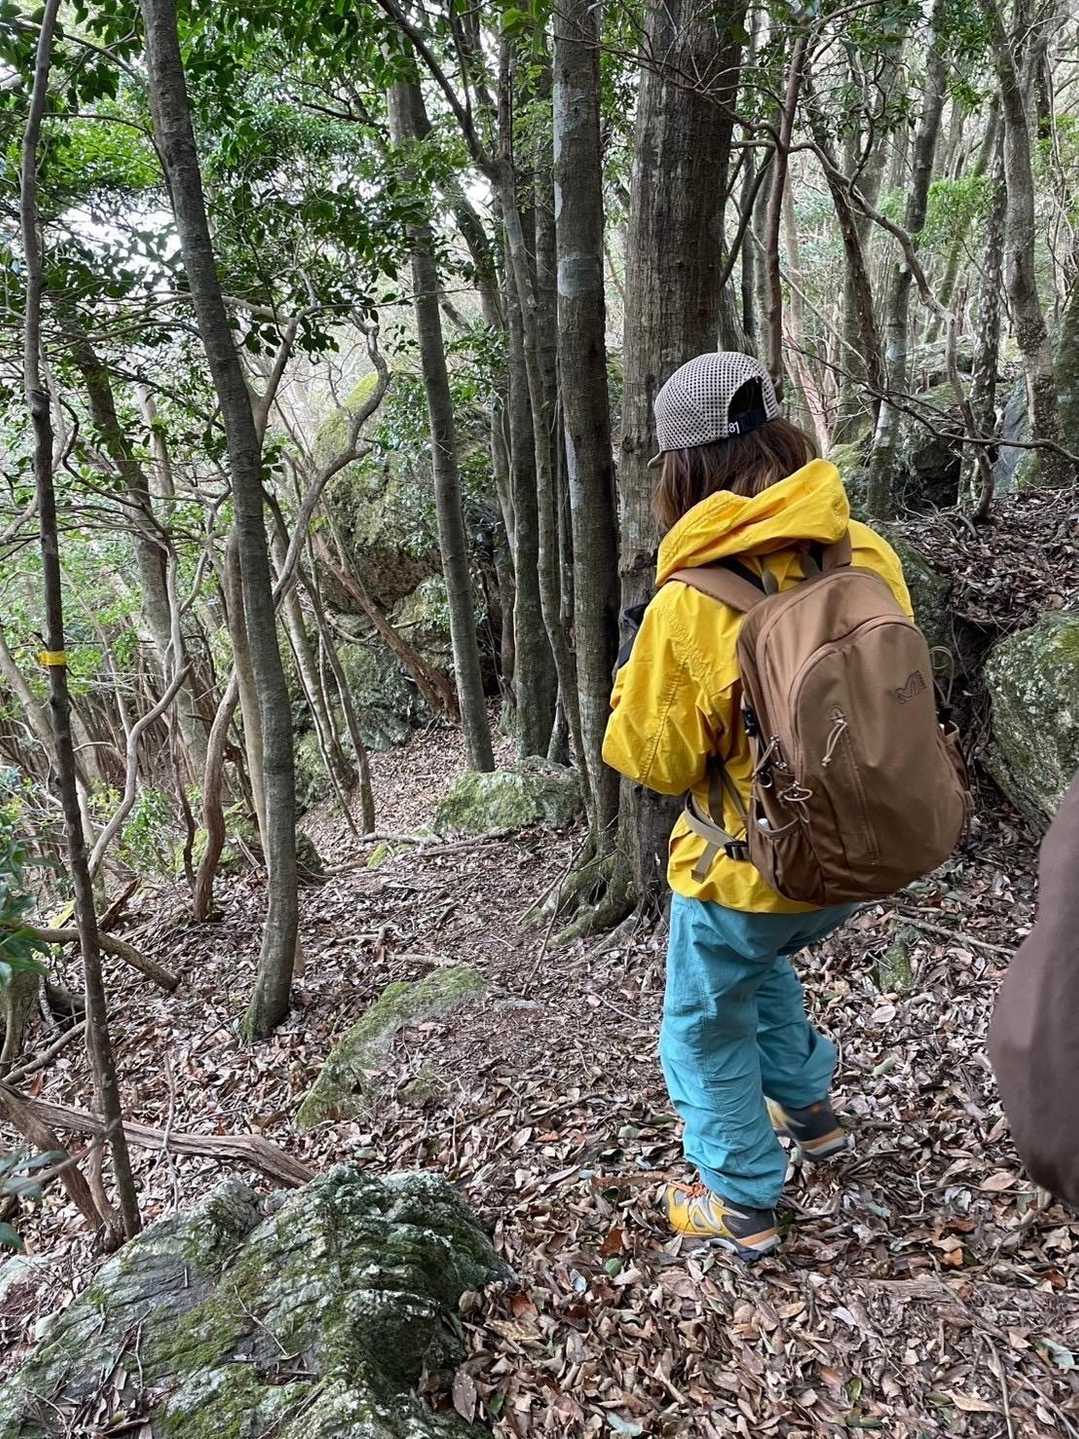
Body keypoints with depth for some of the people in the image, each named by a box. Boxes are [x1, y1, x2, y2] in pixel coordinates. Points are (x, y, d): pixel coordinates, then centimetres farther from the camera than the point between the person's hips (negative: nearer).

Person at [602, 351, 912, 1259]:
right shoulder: (867, 557, -9)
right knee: (759, 964, 34)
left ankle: (741, 1205, 33)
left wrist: (635, 670, 2)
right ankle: (809, 1108, 47)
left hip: (746, 872, -6)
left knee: (708, 1026, 19)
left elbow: (654, 760, -13)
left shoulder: (689, 603, -25)